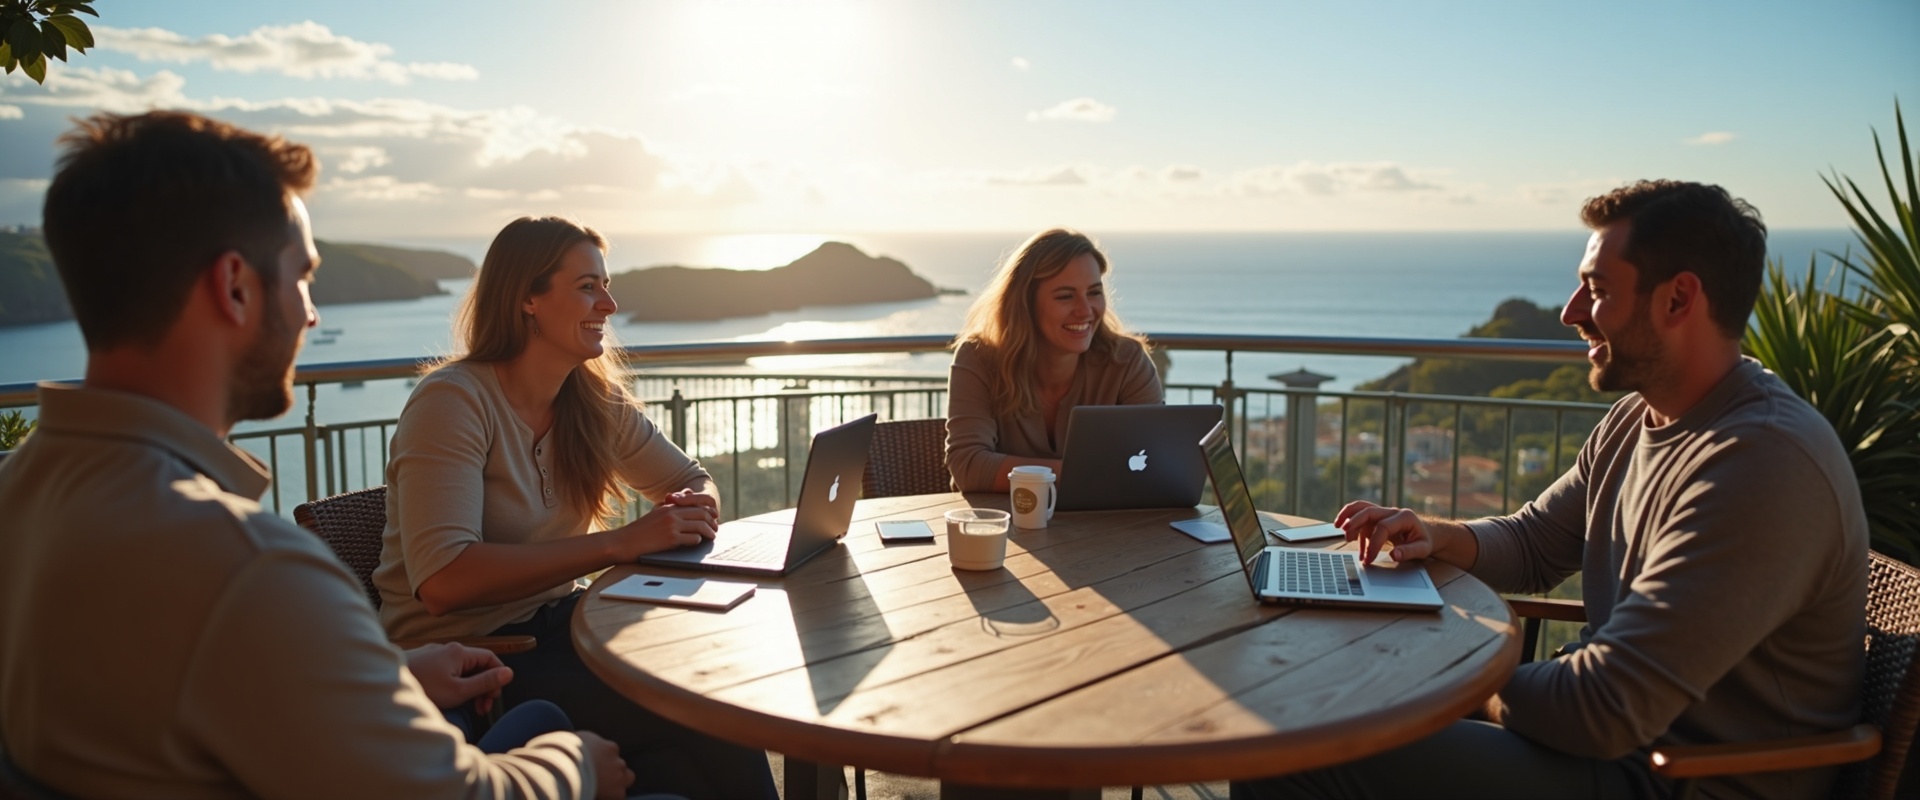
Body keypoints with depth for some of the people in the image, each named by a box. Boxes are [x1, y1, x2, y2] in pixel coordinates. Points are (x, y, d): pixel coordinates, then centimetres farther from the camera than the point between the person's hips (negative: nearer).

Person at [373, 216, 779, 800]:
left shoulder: (597, 400, 3)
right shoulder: (453, 401, -17)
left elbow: (694, 482, 12)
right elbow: (443, 583, -28)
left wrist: (697, 511, -14)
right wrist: (622, 543, -31)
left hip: (551, 623, 6)